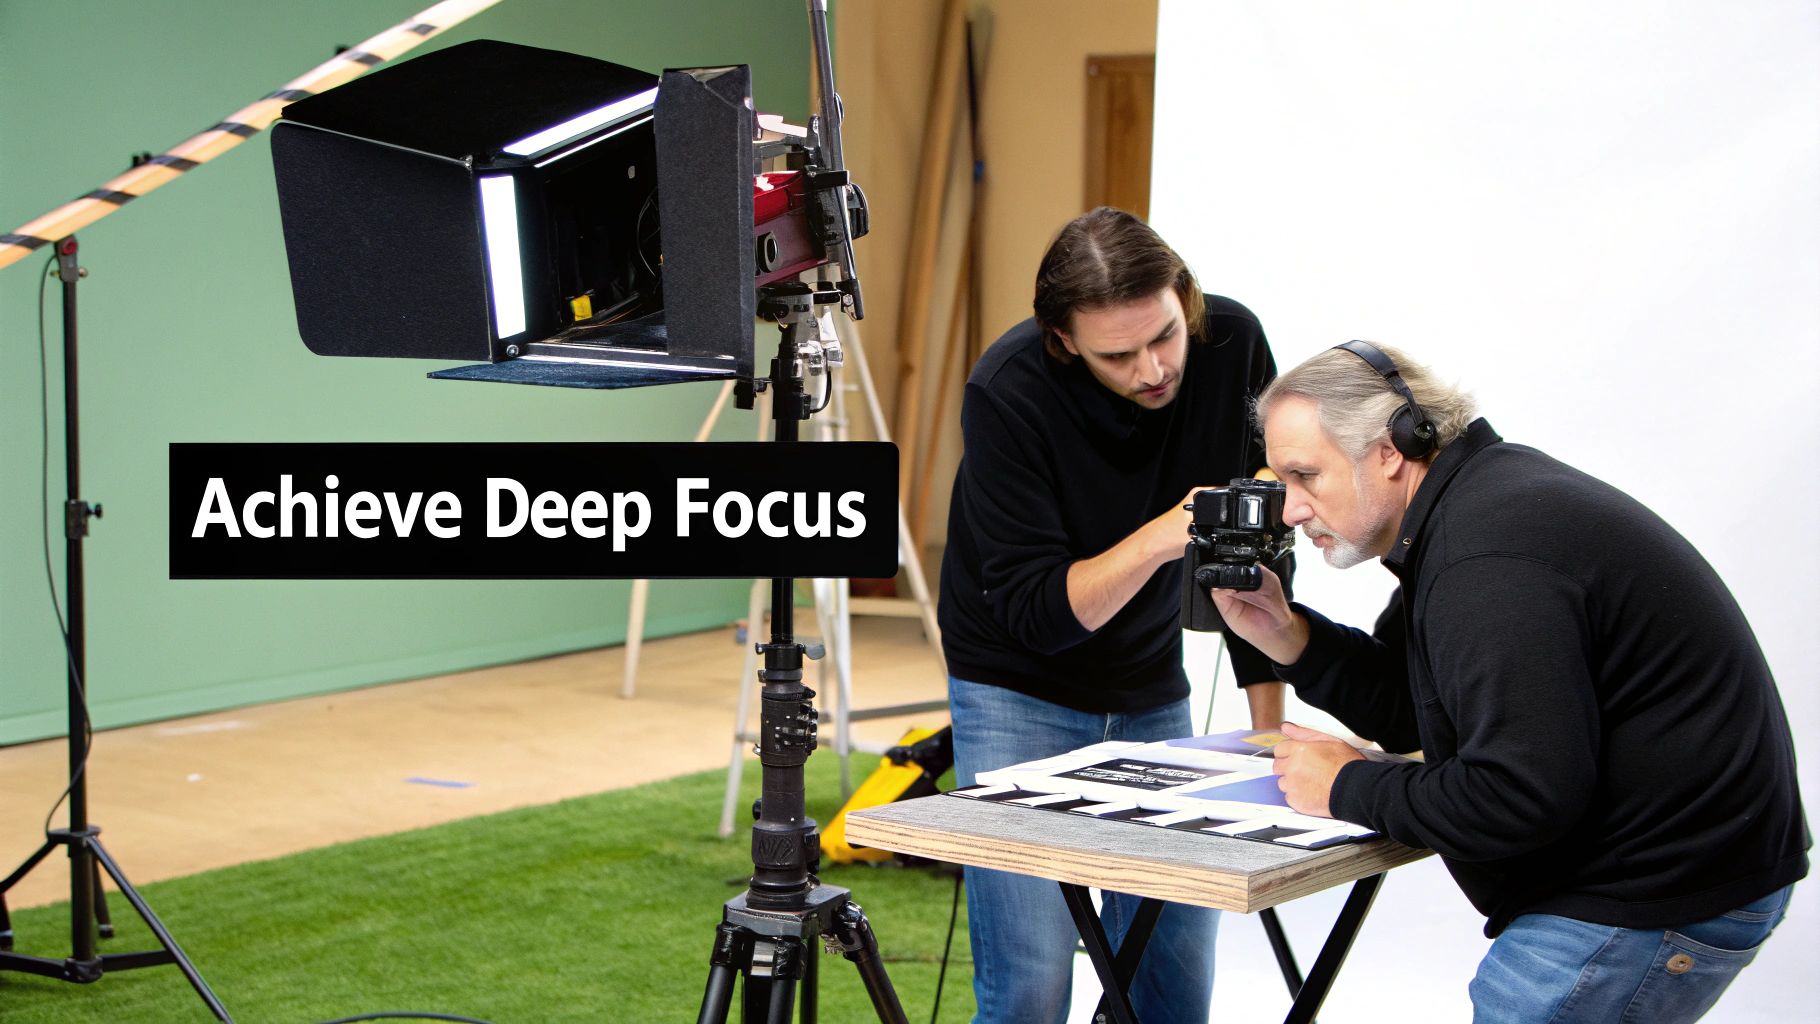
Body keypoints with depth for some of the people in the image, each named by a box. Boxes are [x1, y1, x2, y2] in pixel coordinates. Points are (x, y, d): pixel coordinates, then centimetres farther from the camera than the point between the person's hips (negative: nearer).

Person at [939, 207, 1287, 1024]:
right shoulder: (1007, 391, -24)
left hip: (1152, 695, 4)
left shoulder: (1231, 344, -13)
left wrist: (1270, 727, -2)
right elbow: (1032, 610, -23)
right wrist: (1160, 537, -38)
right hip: (1018, 698, -4)